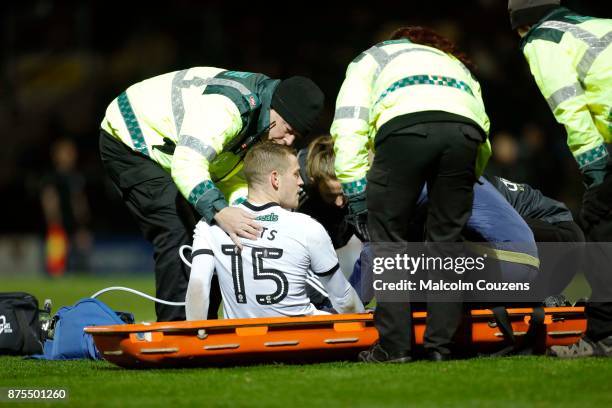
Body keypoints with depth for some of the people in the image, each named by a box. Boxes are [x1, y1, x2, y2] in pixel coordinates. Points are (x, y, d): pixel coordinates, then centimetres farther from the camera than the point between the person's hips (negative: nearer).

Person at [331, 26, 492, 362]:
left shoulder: (369, 59, 36)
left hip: (405, 124, -3)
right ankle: (440, 345, 11)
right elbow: (484, 148, 31)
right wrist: (461, 186, 43)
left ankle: (394, 345, 4)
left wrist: (358, 203, 18)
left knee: (388, 235, 8)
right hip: (466, 129, 3)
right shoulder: (457, 64, 45)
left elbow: (348, 131, 19)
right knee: (447, 238, 14)